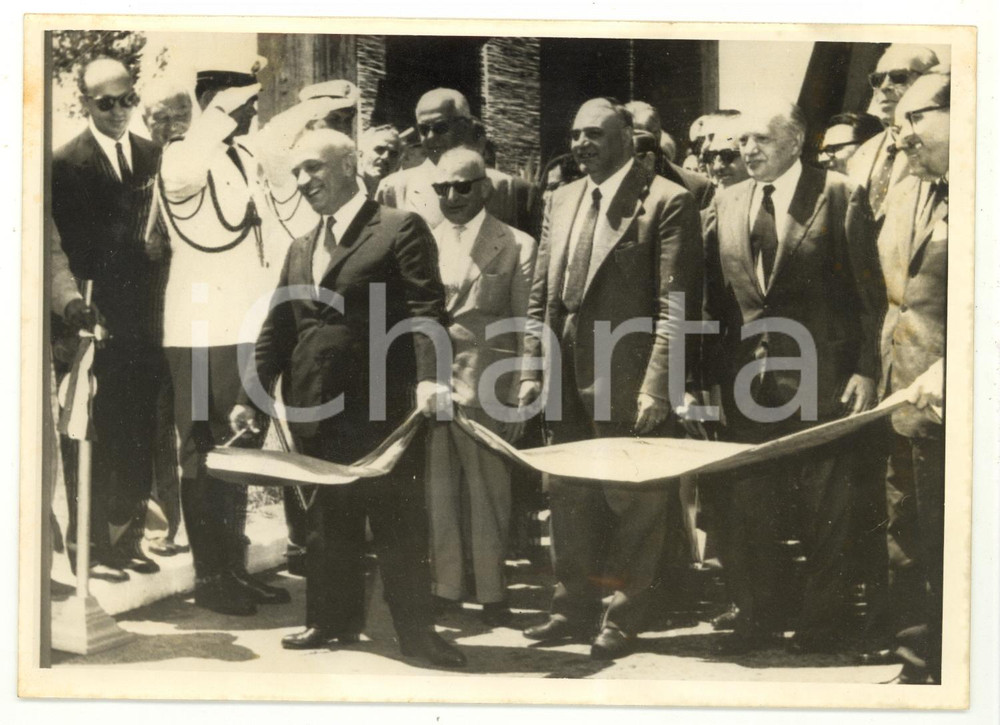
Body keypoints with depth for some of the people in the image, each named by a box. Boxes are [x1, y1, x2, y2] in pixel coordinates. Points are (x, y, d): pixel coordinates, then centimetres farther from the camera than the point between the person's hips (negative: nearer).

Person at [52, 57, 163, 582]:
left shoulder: (151, 155, 10)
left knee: (140, 436, 10)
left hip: (143, 320, 5)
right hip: (98, 321, -5)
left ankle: (128, 539, 22)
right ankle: (89, 545, 12)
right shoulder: (67, 164, -6)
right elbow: (75, 252, -7)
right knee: (95, 439, 1)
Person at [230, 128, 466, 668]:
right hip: (315, 412, 6)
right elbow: (276, 329, 18)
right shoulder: (300, 249, 18)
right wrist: (251, 396, 12)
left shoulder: (400, 230, -3)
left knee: (398, 523, 1)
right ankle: (332, 620, 26)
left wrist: (430, 376, -26)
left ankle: (415, 629, 11)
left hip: (380, 408, -6)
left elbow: (426, 310, -12)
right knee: (326, 523, 13)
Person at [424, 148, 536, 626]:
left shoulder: (515, 246, 0)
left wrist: (519, 397, -6)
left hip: (484, 386, -3)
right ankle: (445, 585, 19)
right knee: (437, 491, 7)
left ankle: (490, 590, 15)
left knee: (487, 492, 3)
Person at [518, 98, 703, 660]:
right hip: (568, 380, 7)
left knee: (632, 505, 5)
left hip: (630, 382, -6)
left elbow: (676, 304, -13)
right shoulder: (562, 200, 13)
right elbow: (541, 293, 15)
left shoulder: (667, 202, -9)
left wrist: (656, 387, -17)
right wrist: (532, 369, 7)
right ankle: (576, 608, 30)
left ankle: (623, 620, 19)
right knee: (571, 499, 16)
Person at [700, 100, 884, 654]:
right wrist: (709, 372, 3)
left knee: (823, 511, 5)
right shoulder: (726, 204, 10)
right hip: (747, 380, 4)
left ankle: (820, 623, 18)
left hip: (819, 379, -4)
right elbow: (714, 296, 11)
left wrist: (866, 369, -10)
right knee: (744, 505, 7)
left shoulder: (840, 196, -3)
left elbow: (867, 290, -4)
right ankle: (757, 618, 21)